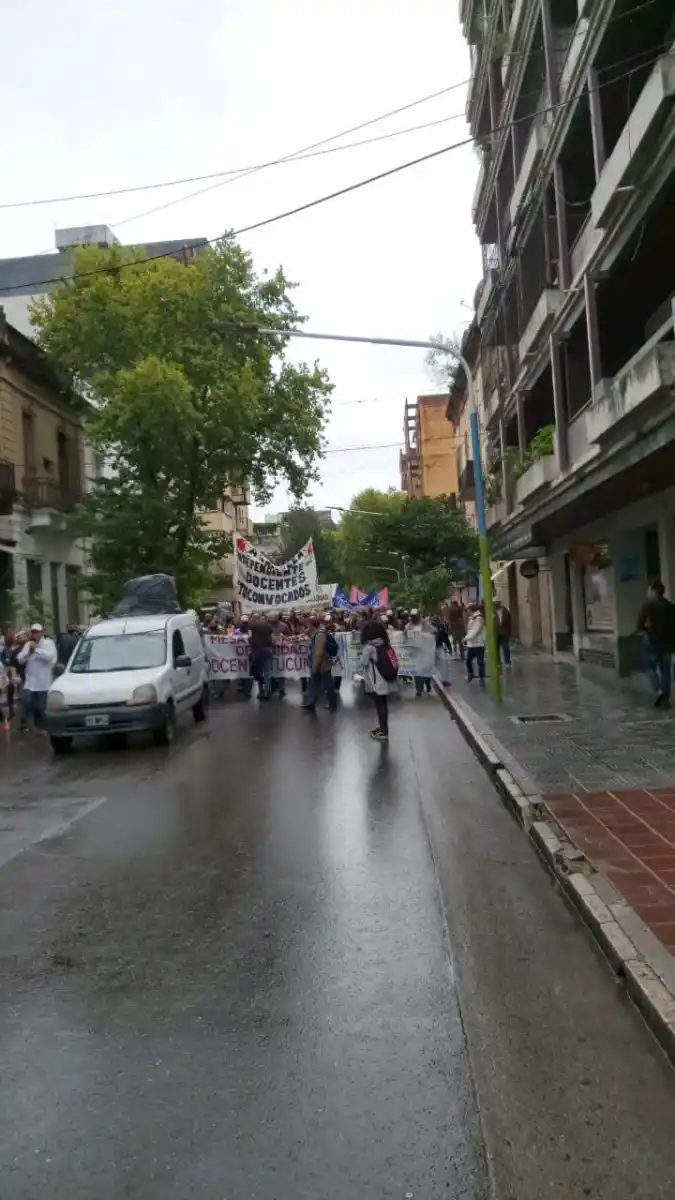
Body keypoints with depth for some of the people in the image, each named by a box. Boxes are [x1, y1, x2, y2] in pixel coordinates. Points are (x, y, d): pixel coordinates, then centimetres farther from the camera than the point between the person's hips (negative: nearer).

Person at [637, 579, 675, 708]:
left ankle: (658, 690, -12)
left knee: (651, 667, 10)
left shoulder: (648, 604, -7)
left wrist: (645, 629, 9)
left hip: (653, 641, -4)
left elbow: (640, 623, -9)